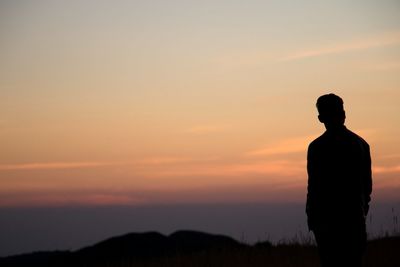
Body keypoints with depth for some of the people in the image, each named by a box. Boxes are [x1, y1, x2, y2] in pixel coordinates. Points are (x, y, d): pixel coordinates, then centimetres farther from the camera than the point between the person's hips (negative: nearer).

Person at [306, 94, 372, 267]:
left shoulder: (317, 147, -9)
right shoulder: (361, 144, 7)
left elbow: (314, 185, -10)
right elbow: (367, 183, 12)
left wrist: (311, 217, -2)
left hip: (327, 219, -5)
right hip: (355, 218, 5)